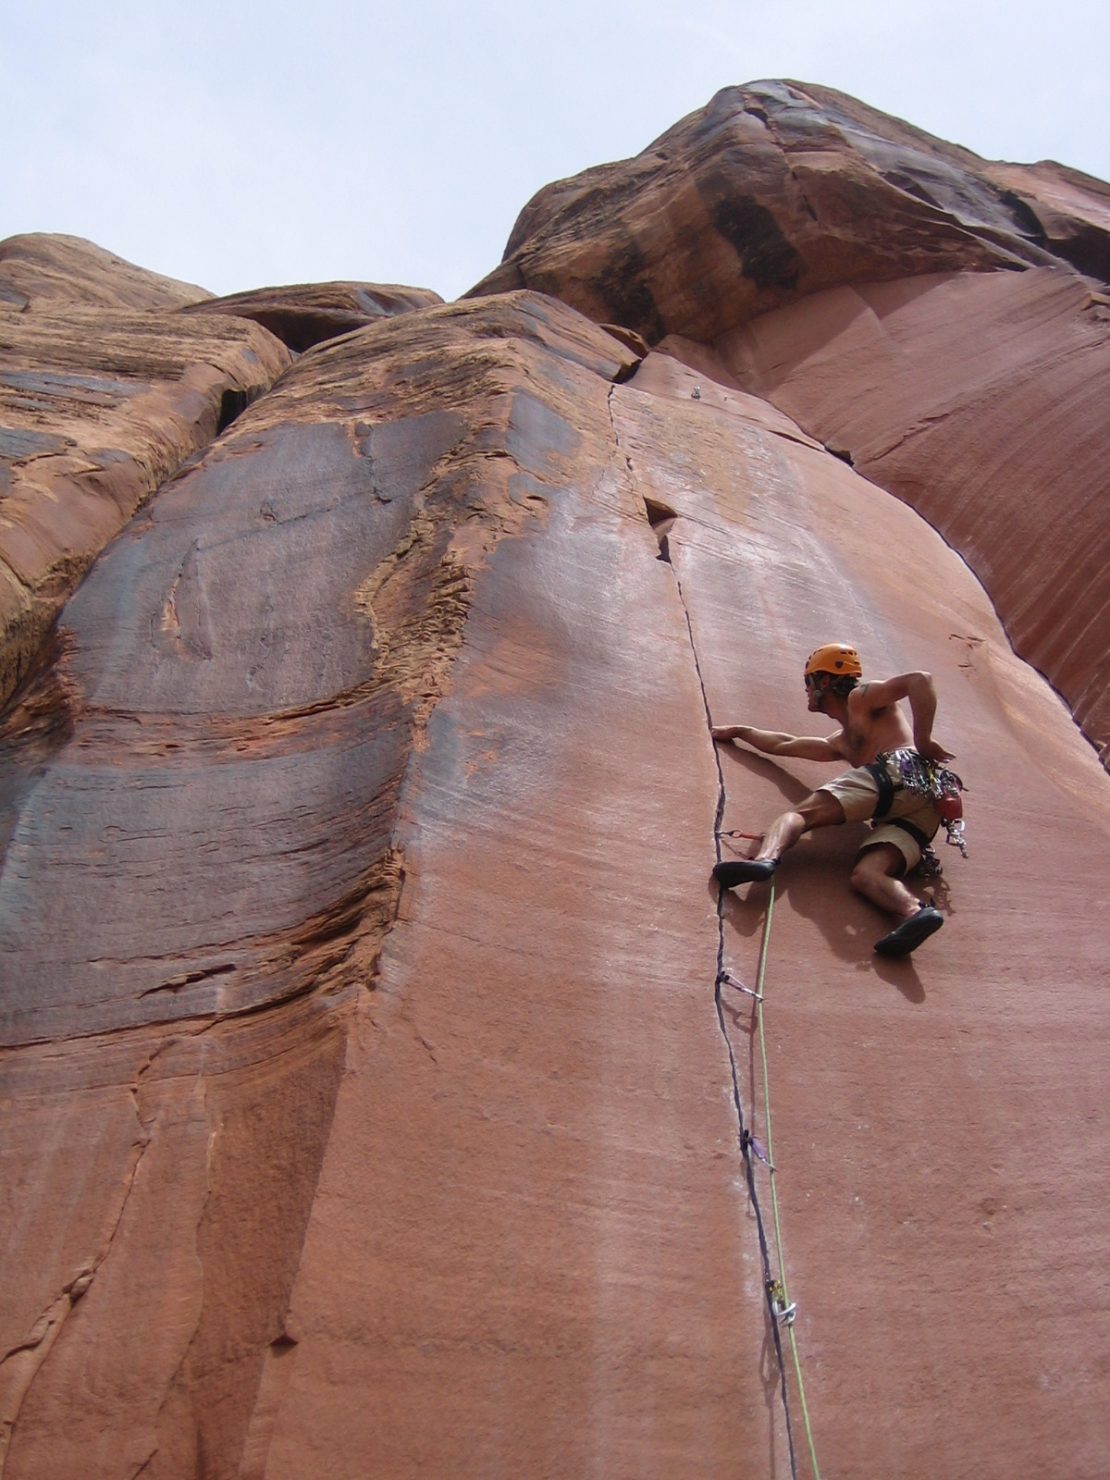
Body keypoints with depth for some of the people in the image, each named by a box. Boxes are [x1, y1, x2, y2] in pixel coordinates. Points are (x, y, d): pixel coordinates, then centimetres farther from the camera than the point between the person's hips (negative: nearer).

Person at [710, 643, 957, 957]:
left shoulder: (862, 698, 17)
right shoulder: (840, 743, 39)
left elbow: (920, 680, 1)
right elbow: (784, 745, 50)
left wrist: (922, 742, -6)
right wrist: (737, 731, 58)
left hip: (901, 769, -7)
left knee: (801, 812, -16)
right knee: (865, 875, -15)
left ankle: (766, 859, -45)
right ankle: (915, 911, -44)